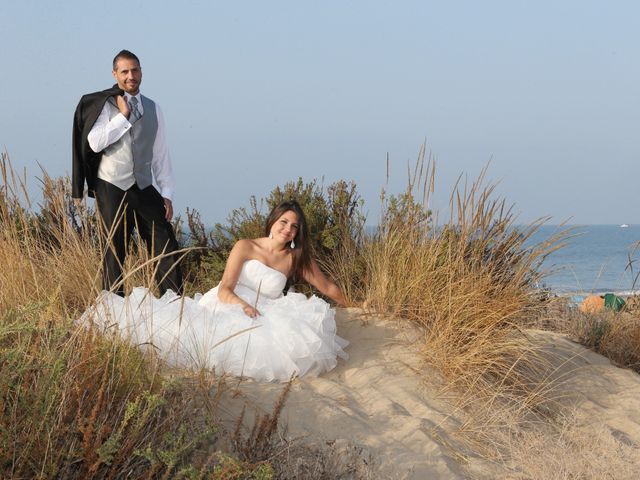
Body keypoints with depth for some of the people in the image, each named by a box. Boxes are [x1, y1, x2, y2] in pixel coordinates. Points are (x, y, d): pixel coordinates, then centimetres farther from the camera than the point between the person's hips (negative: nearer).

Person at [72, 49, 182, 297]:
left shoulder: (153, 109, 12)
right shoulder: (104, 104, -1)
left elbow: (161, 153, 12)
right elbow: (95, 143, -12)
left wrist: (167, 193, 7)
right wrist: (123, 116, -13)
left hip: (144, 188, 4)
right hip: (112, 188, -4)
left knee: (167, 247, -3)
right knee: (115, 249, 1)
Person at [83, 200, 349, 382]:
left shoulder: (297, 258, 13)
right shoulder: (246, 247, 3)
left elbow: (328, 287, 21)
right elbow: (224, 291, -7)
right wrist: (243, 305, -27)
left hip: (257, 320, 3)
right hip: (222, 308, -3)